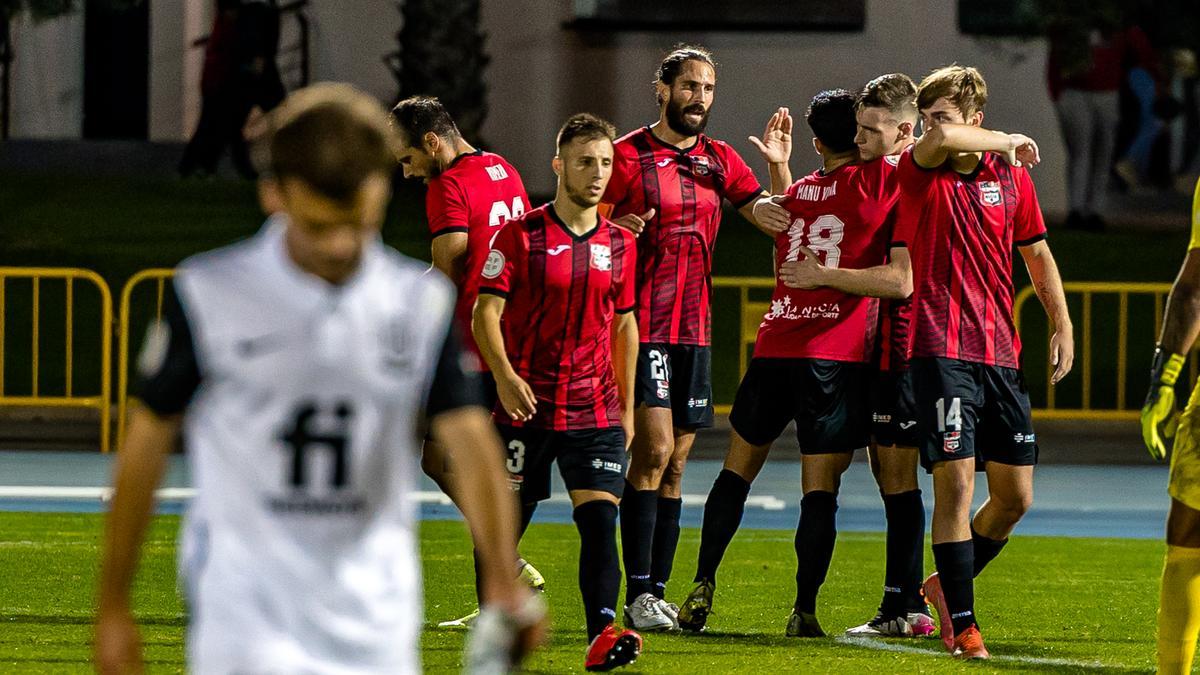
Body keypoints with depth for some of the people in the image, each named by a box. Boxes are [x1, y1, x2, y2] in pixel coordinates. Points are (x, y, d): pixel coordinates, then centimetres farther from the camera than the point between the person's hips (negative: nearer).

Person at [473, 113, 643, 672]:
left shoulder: (620, 245, 9)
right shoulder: (520, 236, -3)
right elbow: (486, 311, -7)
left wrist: (626, 407, 16)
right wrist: (504, 375, -23)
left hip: (595, 410, 2)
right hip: (524, 406, -2)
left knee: (600, 519, -14)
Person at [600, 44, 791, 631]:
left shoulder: (720, 160, 12)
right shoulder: (630, 155, -4)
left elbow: (776, 218, 5)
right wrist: (619, 228, -22)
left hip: (694, 331, 6)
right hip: (643, 329, -6)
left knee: (675, 465, 7)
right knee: (654, 452, -14)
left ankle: (658, 591, 11)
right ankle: (638, 597, -12)